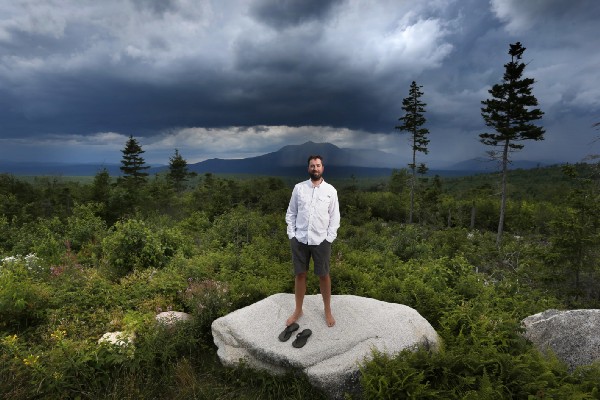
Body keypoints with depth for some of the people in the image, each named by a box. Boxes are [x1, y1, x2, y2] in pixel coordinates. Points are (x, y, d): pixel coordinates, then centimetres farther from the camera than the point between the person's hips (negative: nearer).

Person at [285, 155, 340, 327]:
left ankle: (327, 310, 28)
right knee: (300, 274, 11)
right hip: (300, 239, 1)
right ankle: (298, 310, 27)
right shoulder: (299, 188, 2)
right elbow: (291, 213, 5)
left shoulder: (331, 190, -1)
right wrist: (291, 234, -2)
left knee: (324, 275, 9)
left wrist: (329, 238, -6)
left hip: (321, 240, -1)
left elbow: (335, 217, 1)